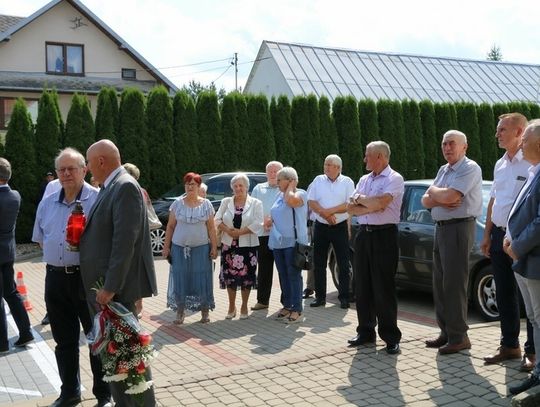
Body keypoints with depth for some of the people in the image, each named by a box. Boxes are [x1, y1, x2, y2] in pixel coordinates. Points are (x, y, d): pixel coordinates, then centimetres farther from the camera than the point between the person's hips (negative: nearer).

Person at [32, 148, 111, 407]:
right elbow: (40, 239, 22)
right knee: (64, 340, 16)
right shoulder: (47, 204, 11)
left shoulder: (98, 200, -9)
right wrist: (58, 258, 9)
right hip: (56, 279, 6)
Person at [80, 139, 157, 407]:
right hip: (103, 284, 9)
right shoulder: (109, 188, 14)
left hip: (117, 287, -9)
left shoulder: (125, 187, -16)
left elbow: (125, 241, -22)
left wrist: (111, 287, -22)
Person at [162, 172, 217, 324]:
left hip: (201, 248, 0)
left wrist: (214, 247, -2)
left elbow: (211, 227, 3)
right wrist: (166, 246, 1)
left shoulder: (206, 204, 3)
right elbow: (170, 226, 5)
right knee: (180, 279, 3)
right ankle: (180, 311, 14)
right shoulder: (177, 203, 3)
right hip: (180, 247, 1)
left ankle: (204, 311, 12)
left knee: (202, 279, 1)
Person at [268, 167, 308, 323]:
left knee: (294, 275, -4)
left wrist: (291, 186, -12)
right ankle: (287, 305, 23)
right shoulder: (280, 195, 16)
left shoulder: (300, 194, -6)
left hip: (293, 242, -8)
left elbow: (291, 200, -29)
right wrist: (269, 221, 12)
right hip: (278, 242, 8)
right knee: (283, 275, 13)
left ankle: (297, 309, 1)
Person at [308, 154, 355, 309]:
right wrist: (326, 214, -15)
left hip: (340, 227, -2)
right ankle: (320, 296, 14)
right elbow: (311, 202, 0)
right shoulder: (318, 180, 7)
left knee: (343, 264, 0)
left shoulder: (347, 182, 1)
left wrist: (330, 211, -16)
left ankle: (344, 297, 8)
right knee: (319, 264, 5)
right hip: (320, 227, 3)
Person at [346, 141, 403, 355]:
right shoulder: (364, 180, 16)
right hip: (364, 234, 7)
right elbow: (351, 209, 7)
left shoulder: (394, 179, -5)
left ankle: (391, 337, 4)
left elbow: (381, 202, -21)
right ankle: (365, 332, 19)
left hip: (384, 235, -7)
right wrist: (371, 206, -10)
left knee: (384, 289, -5)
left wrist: (360, 199, -4)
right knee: (363, 287, 9)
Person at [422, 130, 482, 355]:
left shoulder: (470, 168, -9)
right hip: (441, 228, 9)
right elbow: (426, 200, 10)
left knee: (454, 284, -7)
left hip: (459, 228, -9)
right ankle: (446, 331, 20)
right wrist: (441, 200, -11)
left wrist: (433, 191, -2)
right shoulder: (443, 170, 17)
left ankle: (459, 337, 0)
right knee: (440, 283, 11)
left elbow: (450, 196, -22)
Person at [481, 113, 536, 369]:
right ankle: (509, 345, 26)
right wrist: (487, 235, 16)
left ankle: (532, 350, 11)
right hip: (500, 235, 8)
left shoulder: (531, 163, -11)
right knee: (504, 294, 14)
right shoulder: (500, 164, 14)